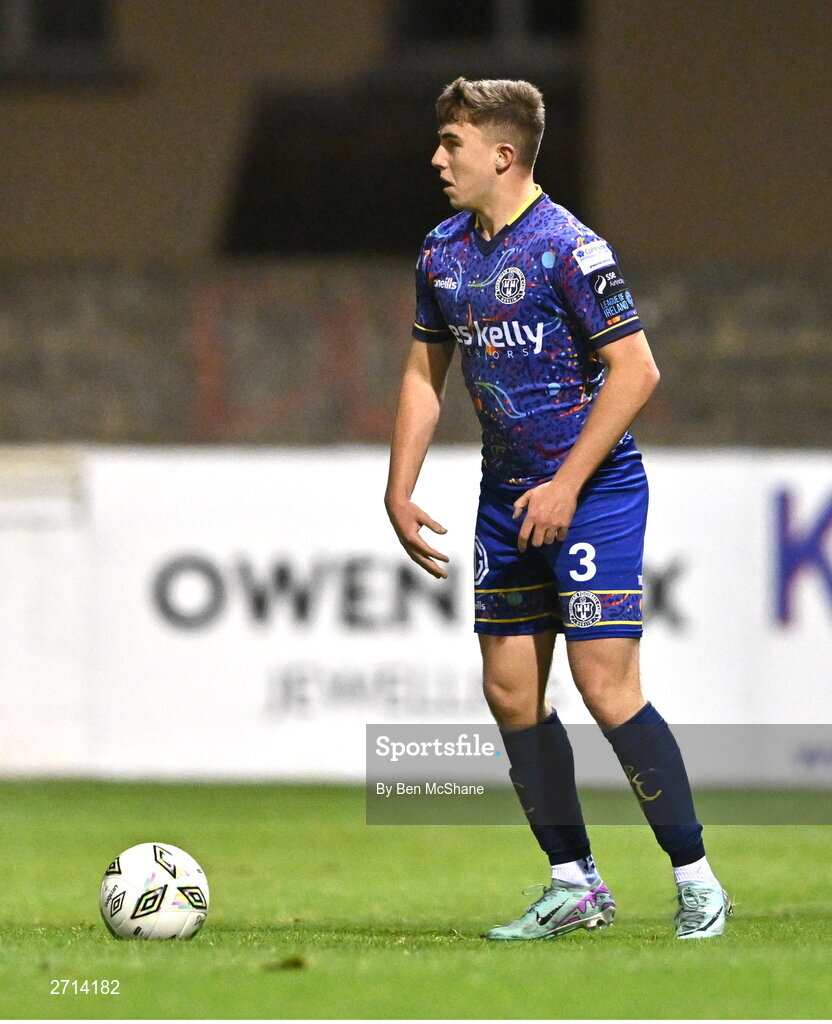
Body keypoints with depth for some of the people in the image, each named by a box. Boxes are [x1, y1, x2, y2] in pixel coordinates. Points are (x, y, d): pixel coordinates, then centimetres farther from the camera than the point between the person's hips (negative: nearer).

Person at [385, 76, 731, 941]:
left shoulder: (567, 247, -16)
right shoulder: (443, 253, 8)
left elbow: (635, 371, -17)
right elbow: (426, 373, 18)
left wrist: (566, 485, -19)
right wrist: (399, 492, 10)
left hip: (592, 490, -8)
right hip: (507, 498, 8)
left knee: (605, 689, -12)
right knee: (510, 694, 5)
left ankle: (696, 882, -2)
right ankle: (575, 885, 16)